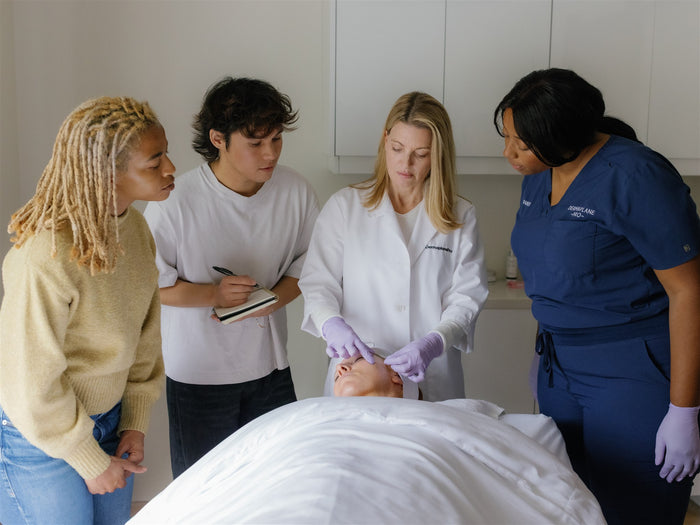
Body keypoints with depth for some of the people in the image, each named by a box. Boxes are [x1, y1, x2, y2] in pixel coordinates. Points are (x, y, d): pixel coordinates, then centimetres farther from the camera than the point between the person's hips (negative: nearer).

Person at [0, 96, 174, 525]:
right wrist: (92, 462, -13)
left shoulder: (134, 227, -6)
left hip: (107, 419, 7)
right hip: (40, 437, -7)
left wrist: (136, 421, 4)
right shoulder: (45, 257, -30)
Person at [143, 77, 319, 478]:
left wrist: (271, 300, -13)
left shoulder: (296, 192, -8)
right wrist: (213, 294, -23)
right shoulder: (175, 203, -20)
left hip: (270, 368, 4)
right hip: (198, 374, -3)